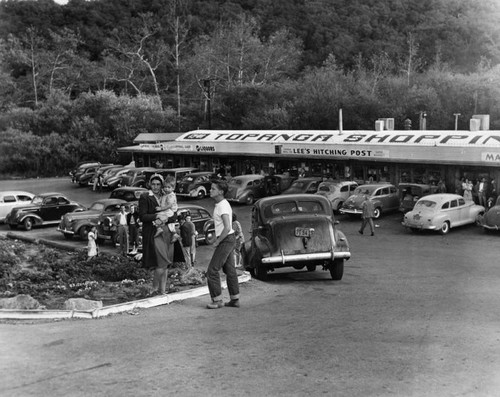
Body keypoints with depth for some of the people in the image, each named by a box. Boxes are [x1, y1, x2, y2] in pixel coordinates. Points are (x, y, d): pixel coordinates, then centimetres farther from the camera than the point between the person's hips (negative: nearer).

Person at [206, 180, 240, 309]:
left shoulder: (223, 206, -19)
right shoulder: (220, 204, 13)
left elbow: (227, 228, -27)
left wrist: (217, 242, -18)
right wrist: (218, 240, 17)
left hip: (226, 240, -10)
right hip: (228, 240, 10)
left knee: (212, 270, -6)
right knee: (230, 270, 13)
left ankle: (217, 300, 0)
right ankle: (235, 300, 19)